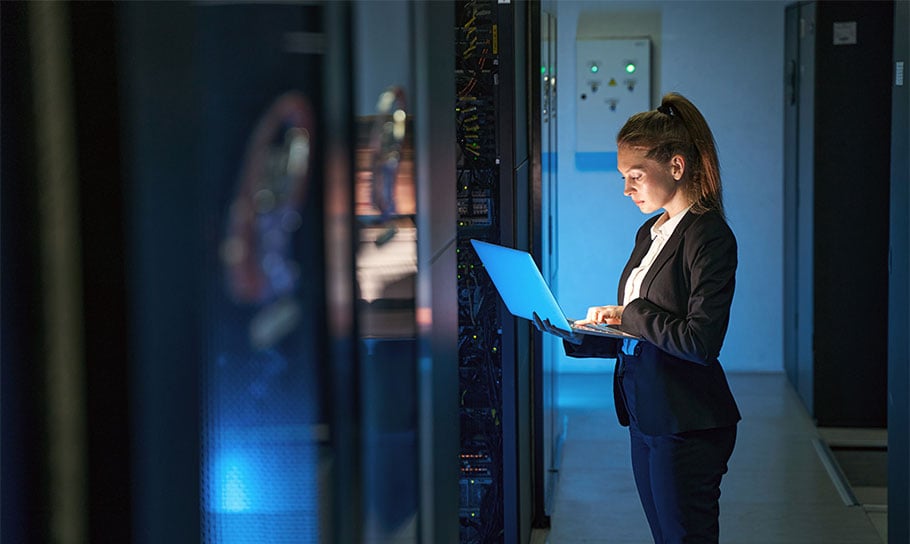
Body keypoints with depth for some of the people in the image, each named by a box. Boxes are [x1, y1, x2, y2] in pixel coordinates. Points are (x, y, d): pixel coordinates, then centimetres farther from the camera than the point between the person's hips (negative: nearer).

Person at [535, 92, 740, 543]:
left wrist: (630, 315, -14)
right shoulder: (650, 233, 13)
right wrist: (576, 336, 1)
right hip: (645, 419, 9)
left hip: (687, 426, -9)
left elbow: (700, 341, -23)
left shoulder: (709, 236, -14)